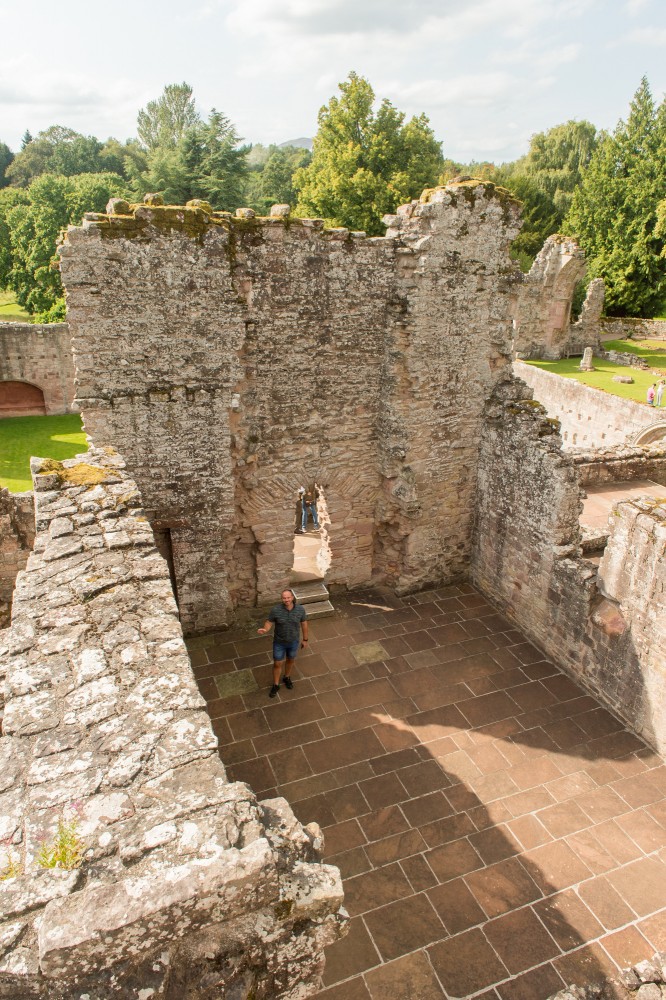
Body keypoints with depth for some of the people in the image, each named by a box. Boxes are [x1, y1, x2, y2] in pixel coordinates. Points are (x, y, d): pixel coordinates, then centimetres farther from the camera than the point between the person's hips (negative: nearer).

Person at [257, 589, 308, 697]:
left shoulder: (300, 609, -23)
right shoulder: (275, 609, -28)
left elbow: (304, 623, -7)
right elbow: (269, 622, -16)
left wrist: (305, 639, 3)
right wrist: (264, 630, -39)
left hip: (294, 641, 1)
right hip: (279, 642, -1)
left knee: (290, 660, 26)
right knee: (277, 664, 15)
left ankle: (287, 678, 55)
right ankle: (276, 685, 40)